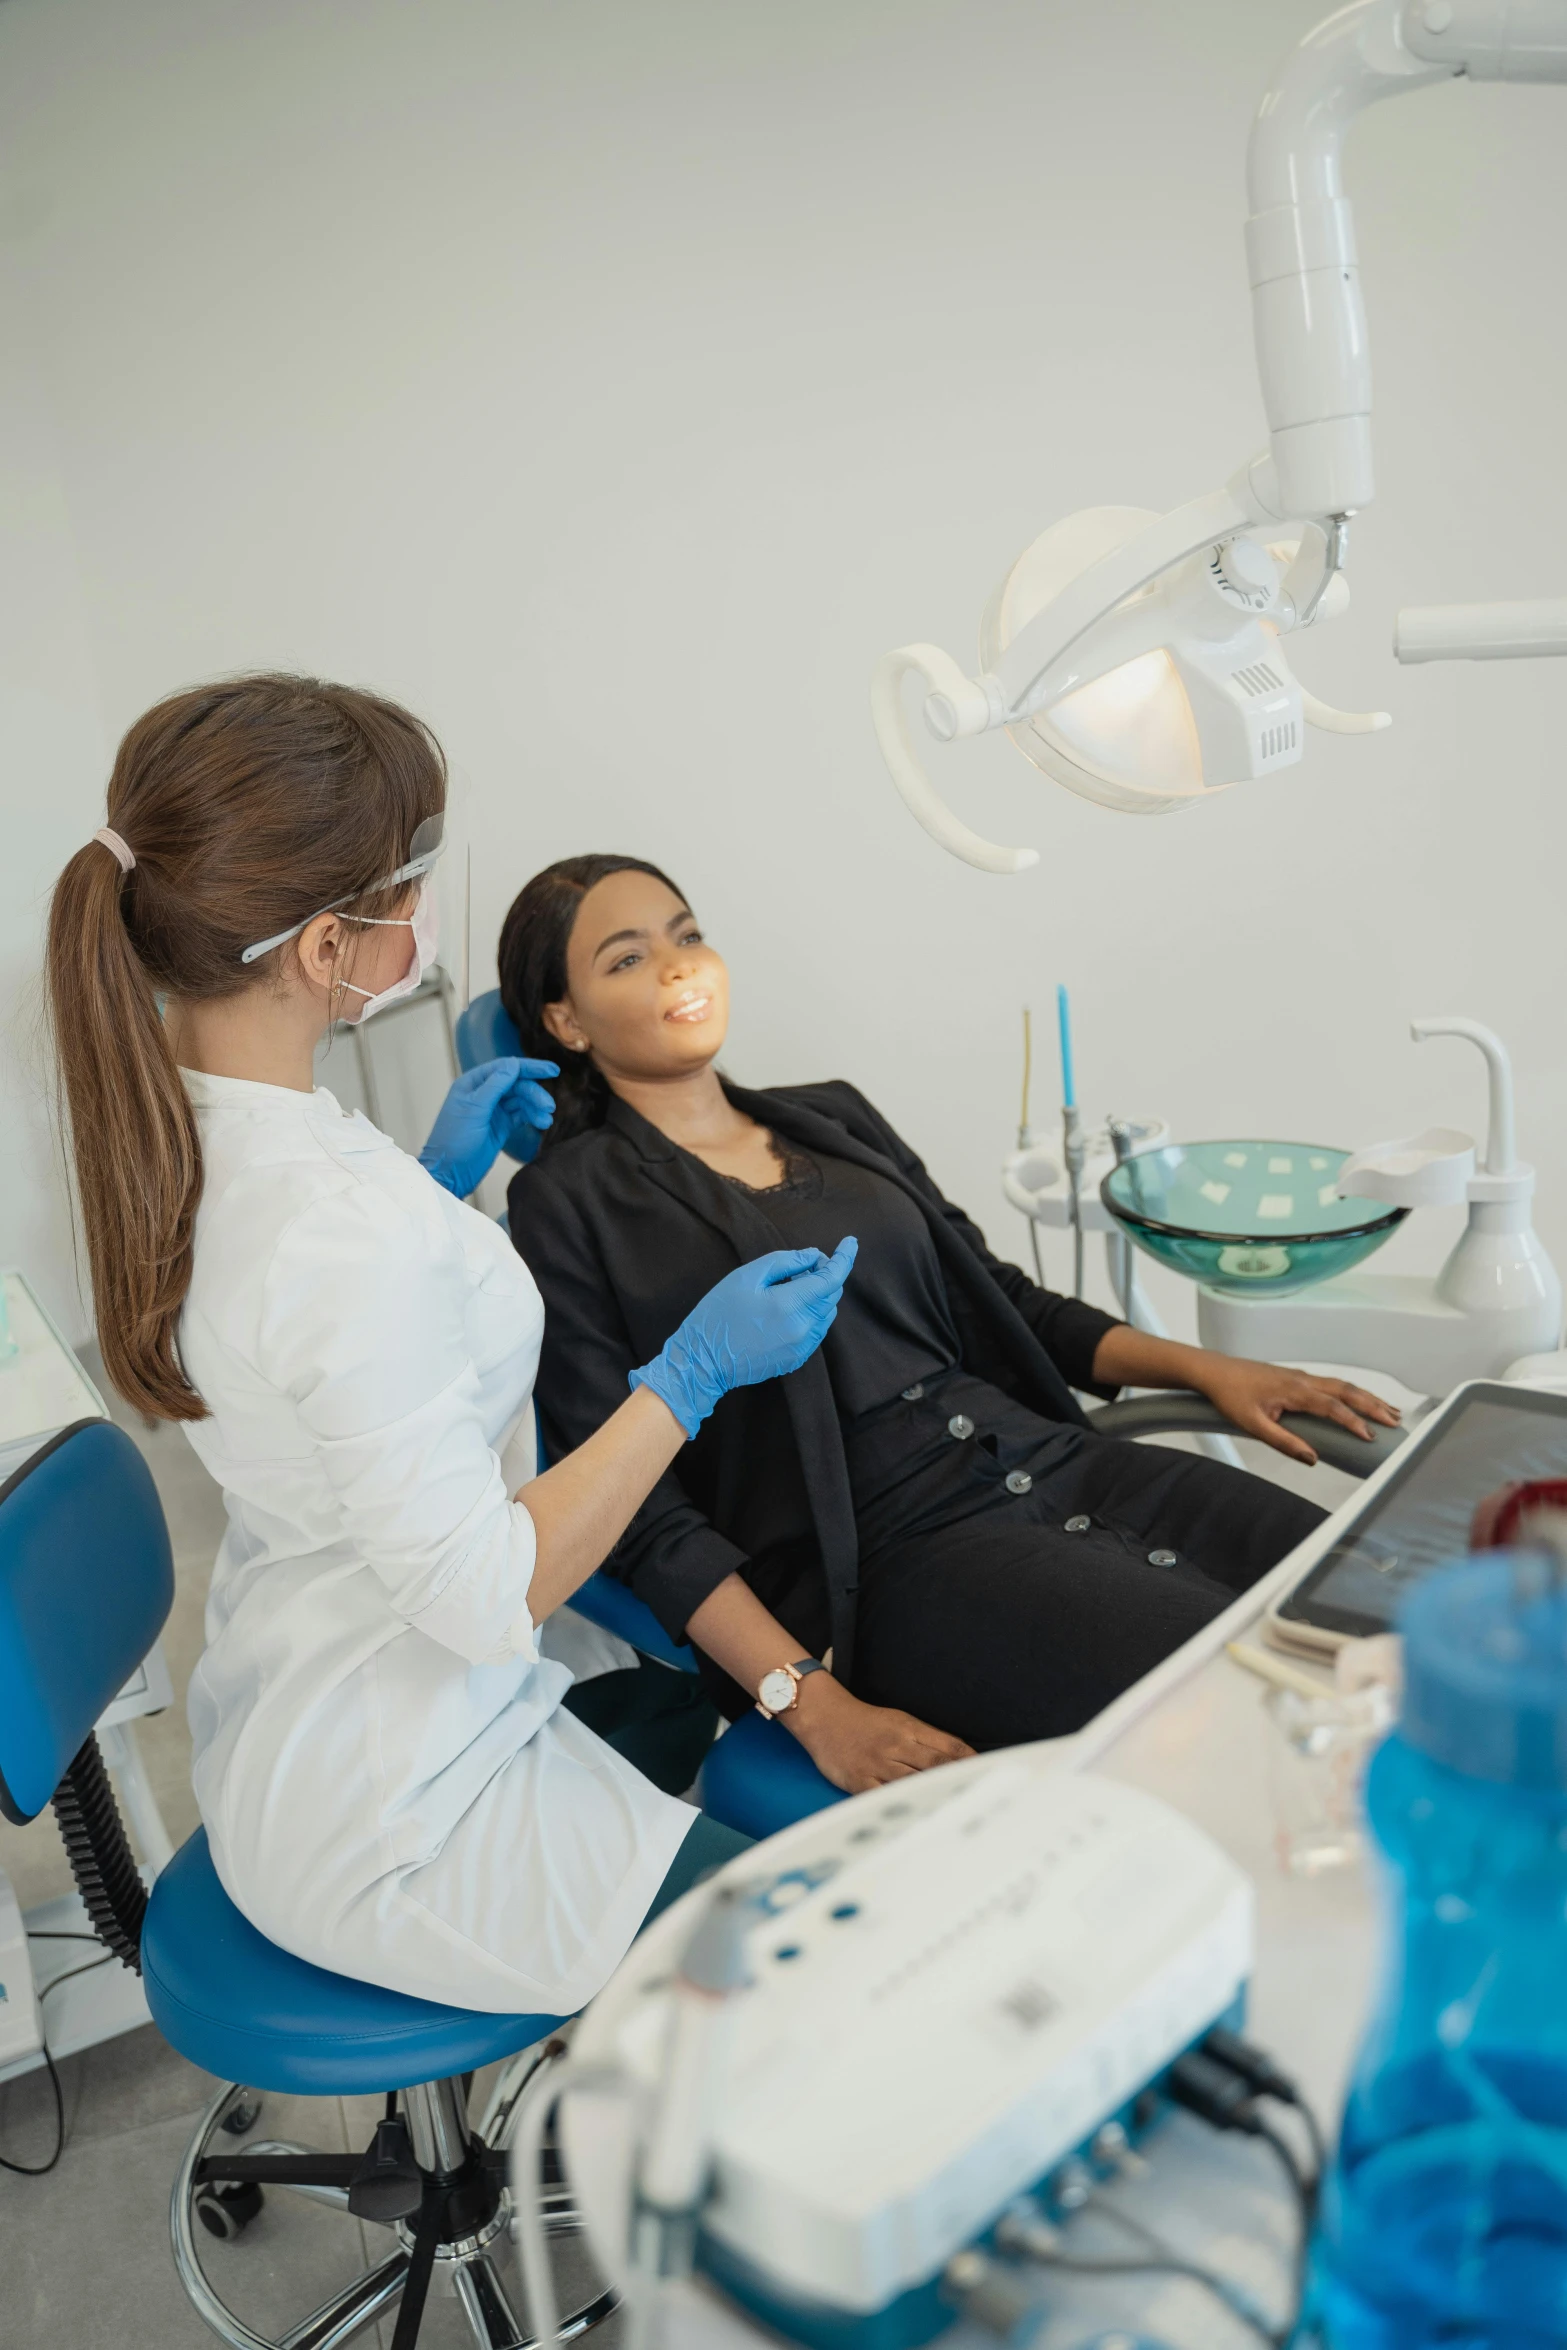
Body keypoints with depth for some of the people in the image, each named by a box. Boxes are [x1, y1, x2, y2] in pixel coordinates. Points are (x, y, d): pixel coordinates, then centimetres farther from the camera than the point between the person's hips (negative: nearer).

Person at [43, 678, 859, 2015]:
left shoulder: (165, 1125, -3)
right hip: (392, 1836, -9)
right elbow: (485, 1592, -26)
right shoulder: (349, 1221, -33)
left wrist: (432, 1189, 7)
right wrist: (694, 1369, -20)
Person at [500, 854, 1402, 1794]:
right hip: (890, 1553, -6)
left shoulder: (835, 1116, 20)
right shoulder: (569, 1204, 2)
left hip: (1058, 1460, 7)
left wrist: (1208, 1368, 9)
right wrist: (814, 1709, -16)